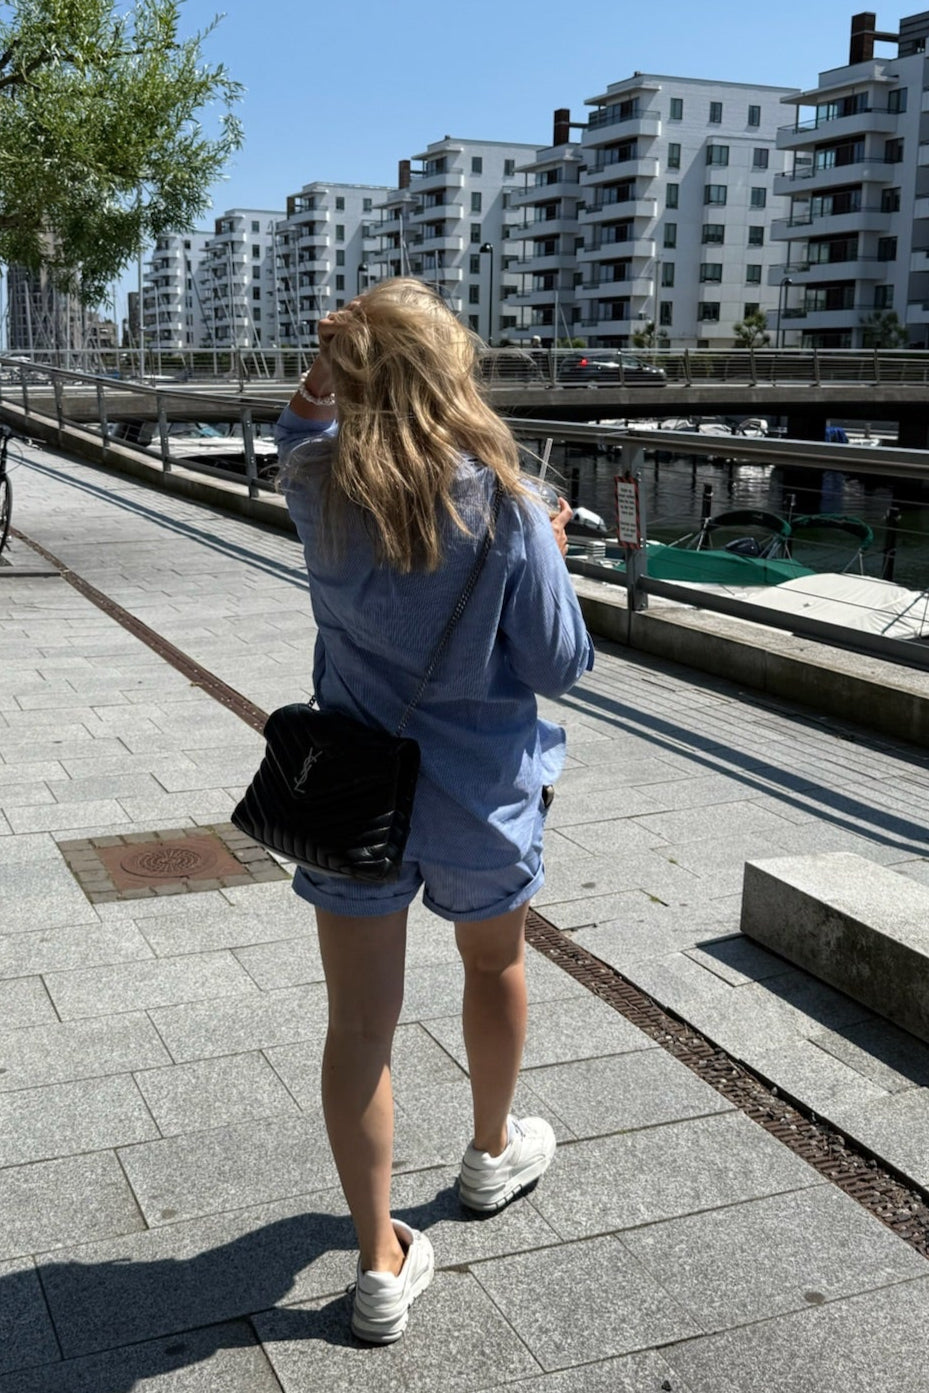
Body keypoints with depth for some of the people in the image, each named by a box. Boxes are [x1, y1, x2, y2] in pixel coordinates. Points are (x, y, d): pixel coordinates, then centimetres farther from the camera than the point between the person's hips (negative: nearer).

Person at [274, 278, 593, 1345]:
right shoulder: (501, 506, -18)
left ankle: (382, 1267, 20)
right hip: (478, 793, -1)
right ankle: (493, 1154, 49)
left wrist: (322, 387, 3)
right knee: (495, 961, 27)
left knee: (358, 1025, 9)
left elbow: (299, 439, 18)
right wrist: (549, 554, 2)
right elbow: (559, 666, -10)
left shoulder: (316, 493, -9)